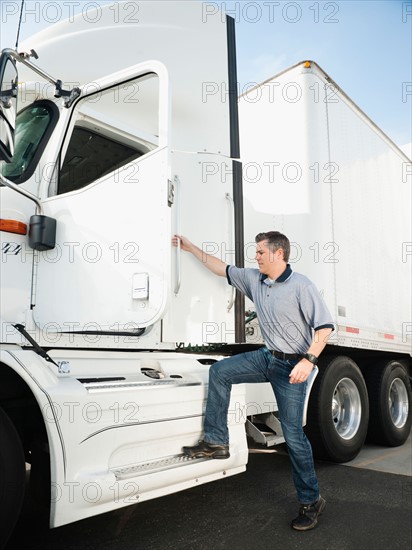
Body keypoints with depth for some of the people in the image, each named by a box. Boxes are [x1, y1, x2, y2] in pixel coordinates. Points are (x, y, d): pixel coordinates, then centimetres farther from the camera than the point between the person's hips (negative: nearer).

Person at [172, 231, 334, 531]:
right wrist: (192, 248, 17)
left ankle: (311, 501, 15)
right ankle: (216, 442, 6)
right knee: (219, 371, -3)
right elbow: (223, 269, 15)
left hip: (292, 365, -7)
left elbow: (324, 326, -19)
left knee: (294, 434, -3)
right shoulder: (254, 279, 4)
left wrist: (309, 360, -30)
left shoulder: (301, 285, -16)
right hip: (267, 357, 7)